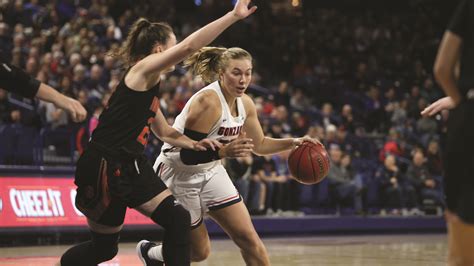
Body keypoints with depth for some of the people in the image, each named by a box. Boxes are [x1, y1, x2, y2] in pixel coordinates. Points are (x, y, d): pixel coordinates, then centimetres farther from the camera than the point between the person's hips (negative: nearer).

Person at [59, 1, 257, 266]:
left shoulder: (151, 86, 16)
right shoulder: (142, 70, -11)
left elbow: (164, 132, 27)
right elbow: (189, 46, -25)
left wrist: (193, 144, 8)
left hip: (133, 166, 9)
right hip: (104, 167, -9)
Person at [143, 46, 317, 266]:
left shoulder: (245, 103, -3)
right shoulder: (208, 101, -28)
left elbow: (259, 145, 12)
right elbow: (188, 156, -29)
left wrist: (293, 143, -2)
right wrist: (224, 151, -44)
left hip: (210, 172, 7)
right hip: (179, 175, -7)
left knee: (248, 238, -3)